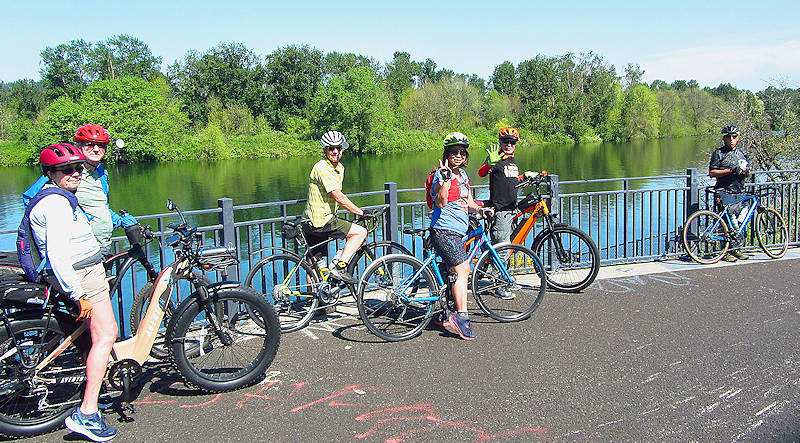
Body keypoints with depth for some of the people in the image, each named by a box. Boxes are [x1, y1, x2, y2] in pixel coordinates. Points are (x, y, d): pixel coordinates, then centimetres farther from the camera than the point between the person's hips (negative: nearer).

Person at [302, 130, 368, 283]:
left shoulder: (340, 168, 14)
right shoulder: (322, 168, -17)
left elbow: (338, 198, 23)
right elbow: (339, 197, -22)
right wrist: (361, 212, -16)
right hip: (321, 222, -10)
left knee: (314, 263, 15)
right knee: (361, 232, -9)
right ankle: (339, 266, -11)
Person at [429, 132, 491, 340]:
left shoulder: (463, 174, 17)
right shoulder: (441, 174, -10)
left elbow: (468, 202, 23)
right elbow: (441, 202, -23)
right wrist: (446, 177, -31)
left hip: (458, 231, 9)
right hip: (444, 230, -9)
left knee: (450, 273, 13)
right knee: (462, 271, -17)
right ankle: (461, 316, -16)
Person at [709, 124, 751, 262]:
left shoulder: (742, 153, 15)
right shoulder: (719, 153, -2)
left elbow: (748, 170, 23)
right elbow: (712, 172, -8)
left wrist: (746, 172, -2)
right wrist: (730, 171, -18)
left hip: (739, 192, 6)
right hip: (724, 192, -6)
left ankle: (735, 249, 17)